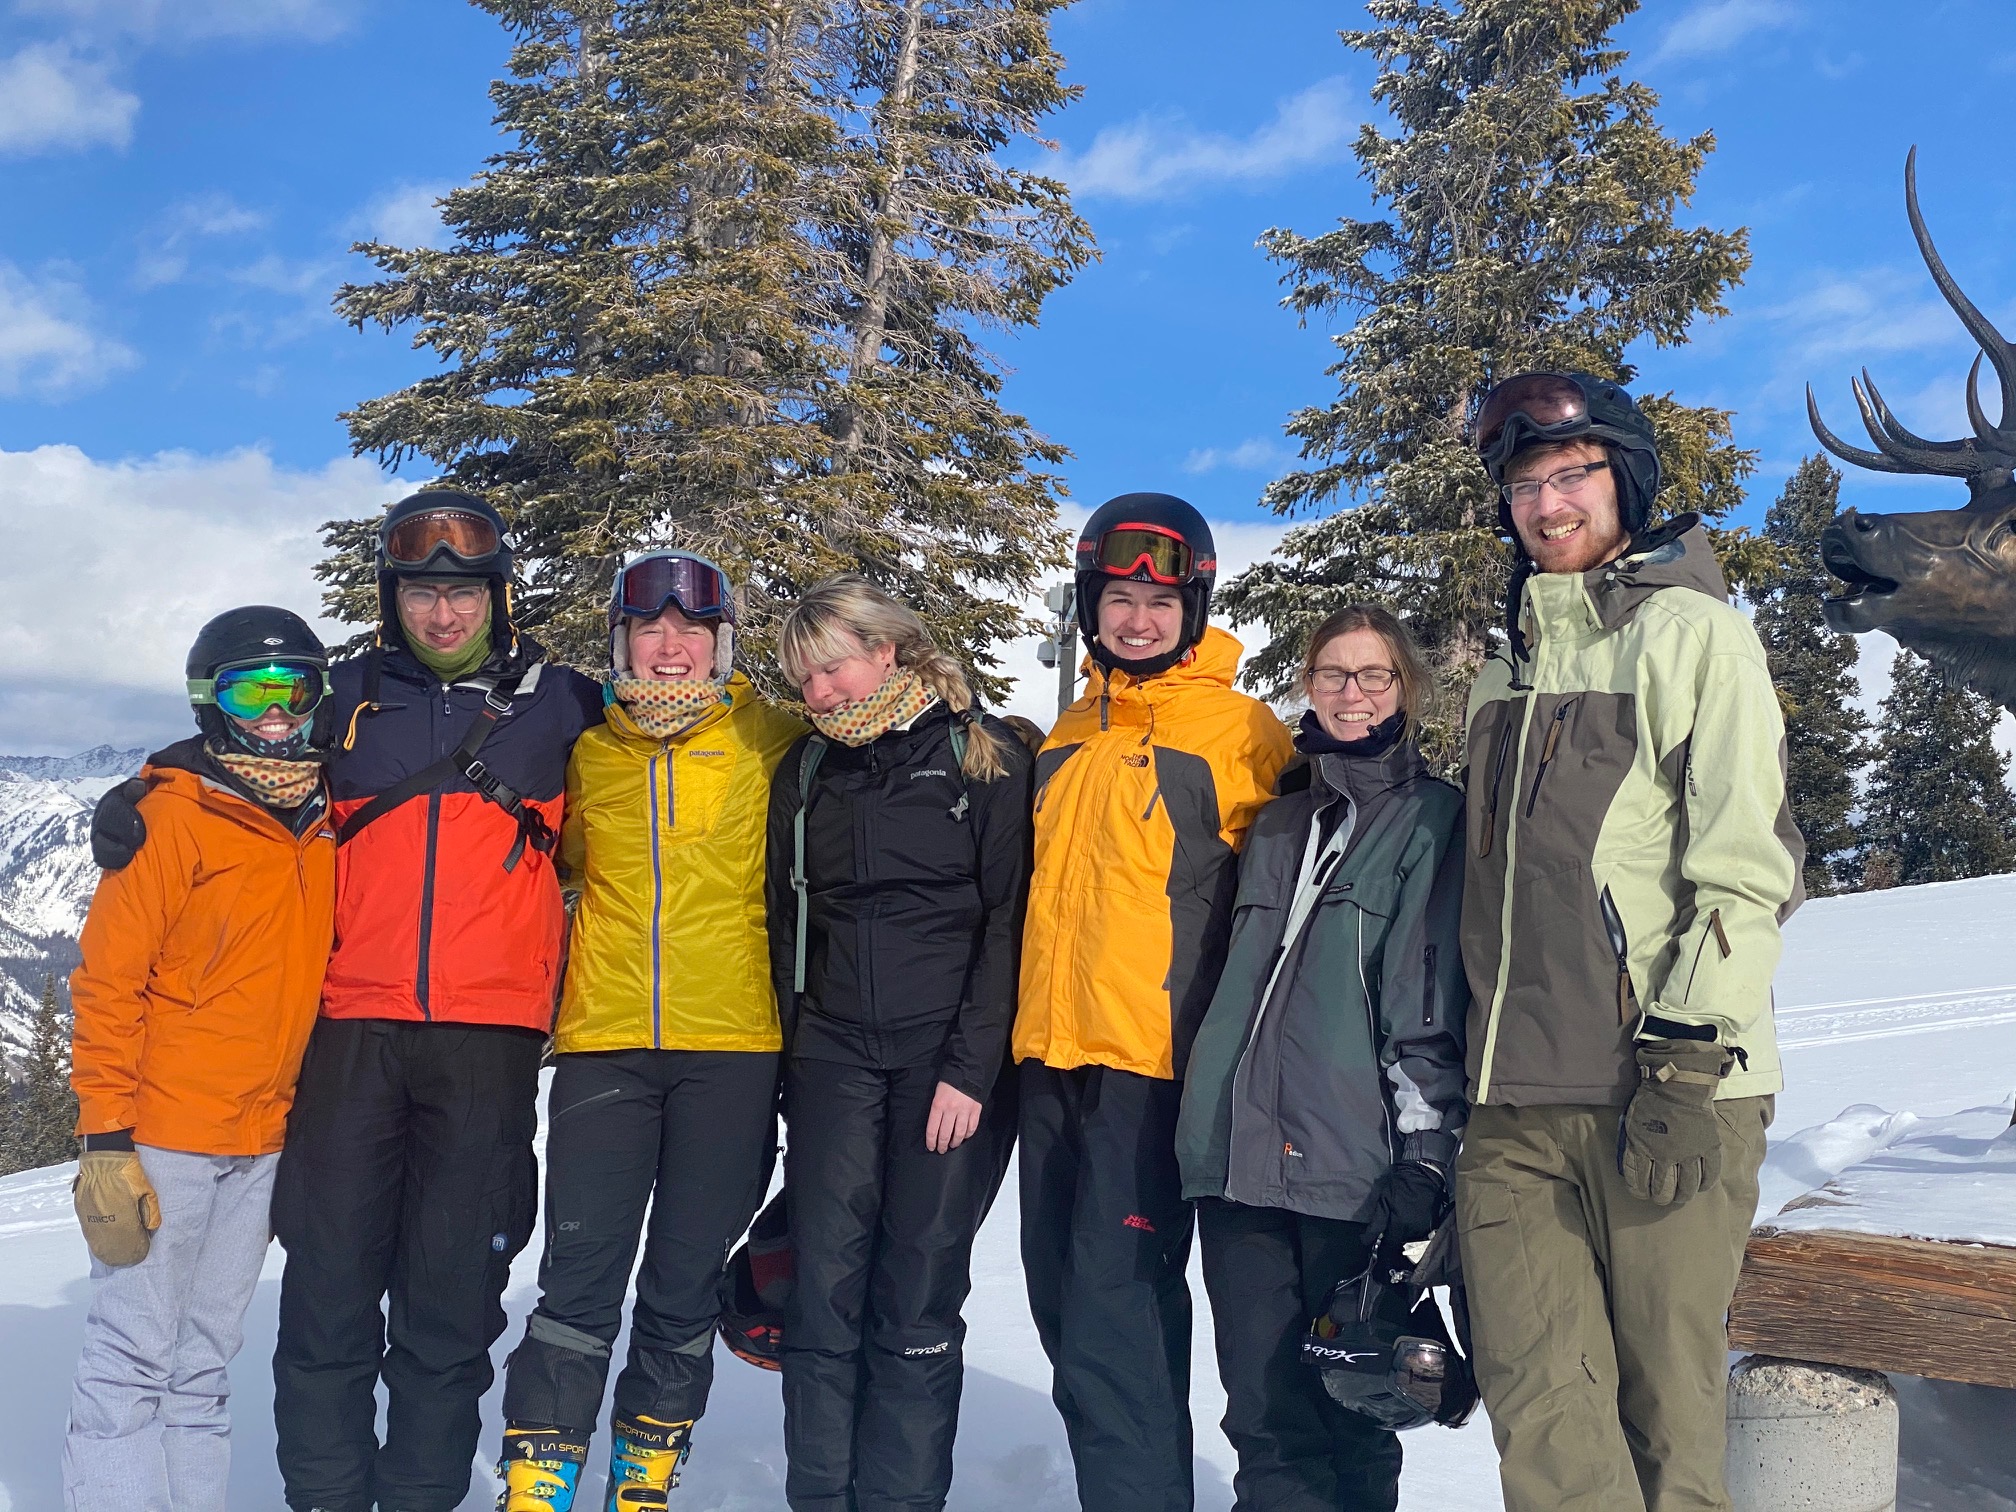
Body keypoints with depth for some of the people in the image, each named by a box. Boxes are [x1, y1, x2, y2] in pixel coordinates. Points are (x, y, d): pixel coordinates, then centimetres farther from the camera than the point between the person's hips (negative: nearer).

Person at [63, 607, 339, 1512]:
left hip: (261, 1140, 6)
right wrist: (105, 1139, -15)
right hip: (165, 1134, -6)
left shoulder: (321, 825, 9)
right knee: (135, 1354, -1)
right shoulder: (173, 816, -8)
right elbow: (107, 983, -10)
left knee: (204, 1361, 13)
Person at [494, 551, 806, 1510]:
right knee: (581, 1275, -3)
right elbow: (554, 864, 23)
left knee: (685, 1281, 7)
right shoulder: (586, 751, 9)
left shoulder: (776, 742, 3)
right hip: (603, 1042, 1)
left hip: (732, 1045, -1)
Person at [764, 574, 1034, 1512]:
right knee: (823, 1288, -1)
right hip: (834, 1057, 4)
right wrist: (795, 1055, 11)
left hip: (953, 1059, -3)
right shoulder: (805, 770, 12)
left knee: (918, 1298, -2)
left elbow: (1008, 919, -6)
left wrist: (972, 1067, -12)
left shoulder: (985, 758, -2)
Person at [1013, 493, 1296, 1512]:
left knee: (1114, 1309, -10)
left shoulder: (1237, 728, -4)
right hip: (1053, 1049, 7)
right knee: (1063, 1302, 12)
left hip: (1151, 1052, -7)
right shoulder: (1071, 732, 16)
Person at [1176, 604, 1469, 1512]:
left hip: (1352, 1163, -5)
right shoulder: (1279, 820, 19)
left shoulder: (1432, 818, 2)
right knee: (1262, 1402, 6)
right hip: (1241, 1155, 5)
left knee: (1351, 1401, 3)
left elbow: (1434, 999, -6)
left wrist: (1425, 1154, -12)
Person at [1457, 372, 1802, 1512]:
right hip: (1518, 1104, 6)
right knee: (1540, 1412, 0)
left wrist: (1689, 1057, -16)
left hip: (1665, 1087, -5)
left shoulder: (1689, 633, 1)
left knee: (1667, 1406, -2)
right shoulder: (1508, 672, 21)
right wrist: (1465, 1063, 20)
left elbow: (1750, 863, -9)